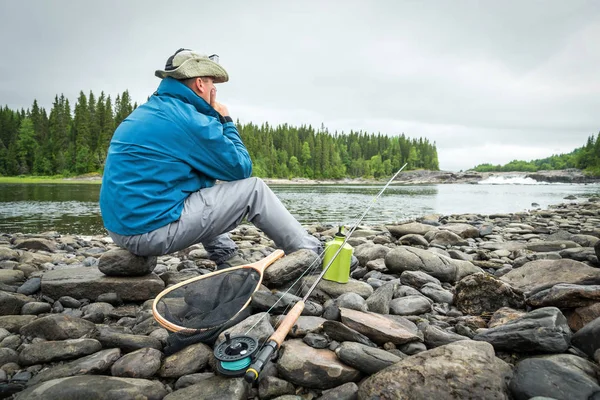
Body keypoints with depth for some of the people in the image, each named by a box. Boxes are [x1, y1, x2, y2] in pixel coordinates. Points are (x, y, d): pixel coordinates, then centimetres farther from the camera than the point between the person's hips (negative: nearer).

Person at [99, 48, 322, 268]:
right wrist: (225, 120, 6)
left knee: (205, 187, 28)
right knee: (253, 188, -4)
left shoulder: (145, 111, 14)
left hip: (123, 224, 9)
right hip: (151, 230, -9)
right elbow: (241, 169, -5)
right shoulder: (189, 119, -14)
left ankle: (226, 258, 25)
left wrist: (215, 118, 14)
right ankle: (310, 253, 12)